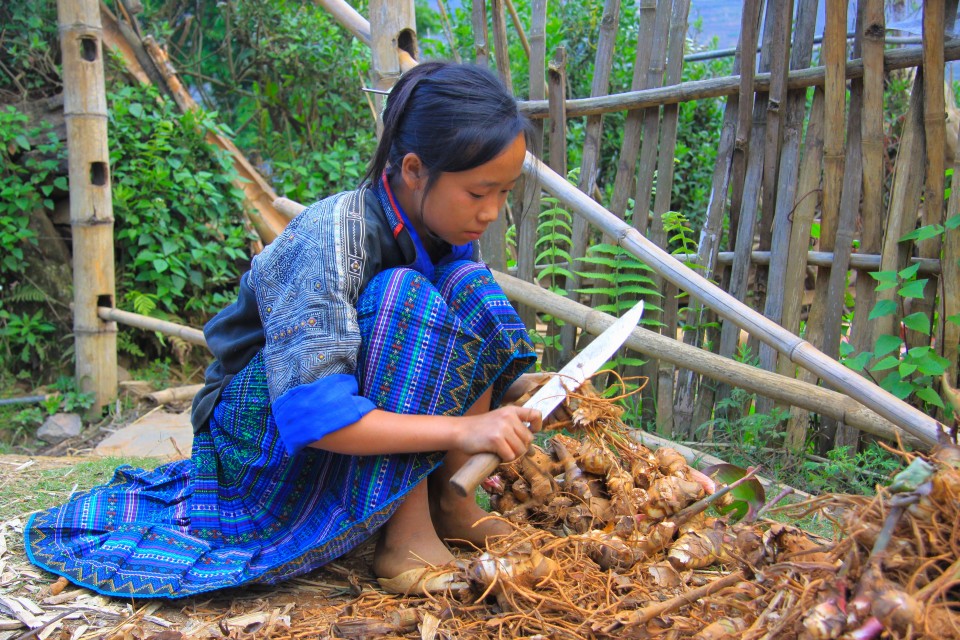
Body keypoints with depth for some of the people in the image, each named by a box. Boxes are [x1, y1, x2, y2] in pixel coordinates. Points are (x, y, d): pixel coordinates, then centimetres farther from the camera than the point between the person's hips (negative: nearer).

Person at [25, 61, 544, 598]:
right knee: (400, 298, -31)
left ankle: (447, 498, -9)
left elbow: (470, 344, 6)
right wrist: (459, 428, -38)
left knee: (468, 287, -15)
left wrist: (513, 389, -12)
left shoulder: (447, 232, -7)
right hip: (260, 427, -6)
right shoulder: (329, 238, -29)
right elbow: (312, 417, -37)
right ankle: (404, 533, -24)